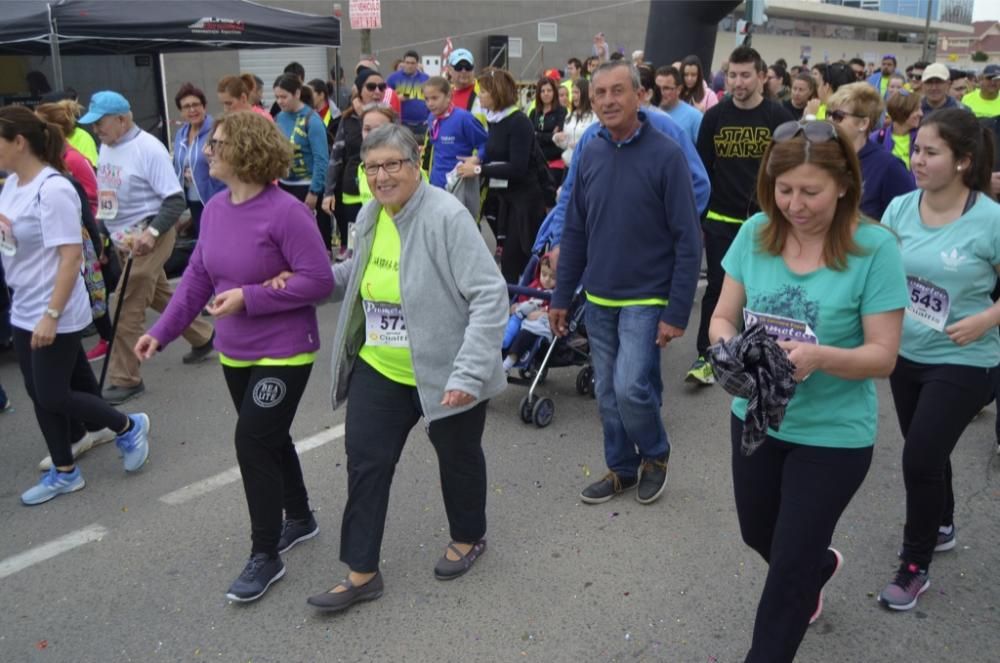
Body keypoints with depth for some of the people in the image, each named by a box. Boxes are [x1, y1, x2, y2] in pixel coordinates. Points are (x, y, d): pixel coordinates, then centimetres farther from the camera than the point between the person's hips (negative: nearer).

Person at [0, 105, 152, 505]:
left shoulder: (52, 190, -21)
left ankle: (129, 427, 22)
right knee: (38, 395, 13)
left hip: (55, 315, -9)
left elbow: (71, 255, -24)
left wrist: (51, 315, -24)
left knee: (53, 397, -1)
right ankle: (64, 473, 27)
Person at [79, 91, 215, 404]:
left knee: (127, 305, -9)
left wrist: (151, 232, -29)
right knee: (159, 295, 19)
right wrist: (110, 235, 14)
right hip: (123, 238, 9)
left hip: (149, 235, -8)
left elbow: (175, 199, -19)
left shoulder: (147, 148, -17)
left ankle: (125, 379, 1)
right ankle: (202, 337, 38)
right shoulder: (105, 147, 8)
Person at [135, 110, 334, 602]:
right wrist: (161, 331, 2)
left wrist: (249, 297, -24)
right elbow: (197, 276, 8)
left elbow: (319, 281, -21)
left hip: (283, 352, -7)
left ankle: (265, 556, 12)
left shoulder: (284, 212, -21)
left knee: (252, 442, -6)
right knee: (268, 438, 19)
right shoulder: (214, 209, 1)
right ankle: (299, 518, 42)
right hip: (234, 353, 8)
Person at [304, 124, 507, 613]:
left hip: (443, 373, -6)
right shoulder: (368, 216, 2)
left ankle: (468, 538, 43)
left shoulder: (446, 217, -22)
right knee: (365, 460, 6)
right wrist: (305, 278, 3)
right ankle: (362, 572, 21)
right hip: (379, 369, 6)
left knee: (457, 458, 15)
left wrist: (469, 373, -28)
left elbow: (490, 296, -24)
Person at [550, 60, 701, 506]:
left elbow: (687, 240, -12)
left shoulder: (665, 155, -12)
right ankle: (622, 468, 31)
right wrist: (561, 296, 8)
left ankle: (656, 456, 16)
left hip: (646, 299, -5)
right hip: (598, 299, 5)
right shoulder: (590, 154, 3)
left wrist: (677, 312, -16)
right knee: (607, 394, 11)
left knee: (630, 388, -12)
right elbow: (574, 232, 9)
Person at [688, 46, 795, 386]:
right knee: (717, 287, 3)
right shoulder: (714, 116, 2)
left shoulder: (778, 116, -3)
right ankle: (706, 356, 9)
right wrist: (697, 213, 4)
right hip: (721, 221, 1)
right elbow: (702, 168, 6)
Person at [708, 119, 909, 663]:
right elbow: (723, 317, -1)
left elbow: (883, 355, -15)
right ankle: (821, 564, 60)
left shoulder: (874, 248, -18)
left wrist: (818, 356, -34)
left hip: (832, 433, -5)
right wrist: (730, 348, -24)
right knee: (758, 535, 26)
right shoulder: (756, 233, -7)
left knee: (788, 568, 5)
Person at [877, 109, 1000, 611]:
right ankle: (941, 526, 47)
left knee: (920, 459, -6)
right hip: (905, 354, 5)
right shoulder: (900, 208, -5)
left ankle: (914, 567, 14)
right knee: (926, 452, 20)